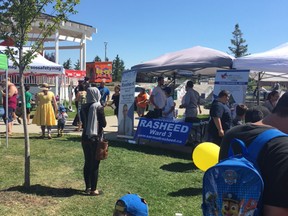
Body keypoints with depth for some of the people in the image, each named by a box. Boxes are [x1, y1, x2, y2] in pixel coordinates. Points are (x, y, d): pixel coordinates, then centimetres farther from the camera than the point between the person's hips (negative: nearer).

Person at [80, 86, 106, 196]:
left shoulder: (83, 107, 2)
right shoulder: (99, 107, -14)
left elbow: (83, 122, 12)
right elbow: (104, 124, -11)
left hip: (85, 137, 6)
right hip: (95, 138, -5)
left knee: (87, 163, 14)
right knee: (95, 164, 3)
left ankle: (87, 187, 22)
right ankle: (93, 189, 9)